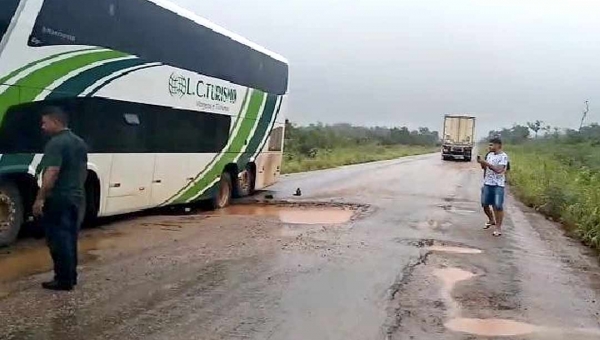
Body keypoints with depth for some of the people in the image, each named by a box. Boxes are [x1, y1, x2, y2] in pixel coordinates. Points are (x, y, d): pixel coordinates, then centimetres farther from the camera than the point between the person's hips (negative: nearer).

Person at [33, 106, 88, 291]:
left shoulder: (56, 143, -16)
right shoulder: (79, 142, 13)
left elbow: (52, 173, -25)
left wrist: (39, 199, -23)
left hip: (58, 199, -9)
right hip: (76, 198, 9)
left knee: (58, 240, -1)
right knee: (69, 239, 16)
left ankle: (63, 280, 3)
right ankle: (71, 277, 22)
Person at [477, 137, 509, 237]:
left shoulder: (503, 156, -12)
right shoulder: (489, 155, 9)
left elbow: (499, 170, -23)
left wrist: (486, 163, -22)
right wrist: (482, 163, -3)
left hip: (498, 185, -7)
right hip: (487, 184, 7)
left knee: (498, 206, -6)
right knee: (485, 204, 12)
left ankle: (498, 227, 4)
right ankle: (491, 220, 35)